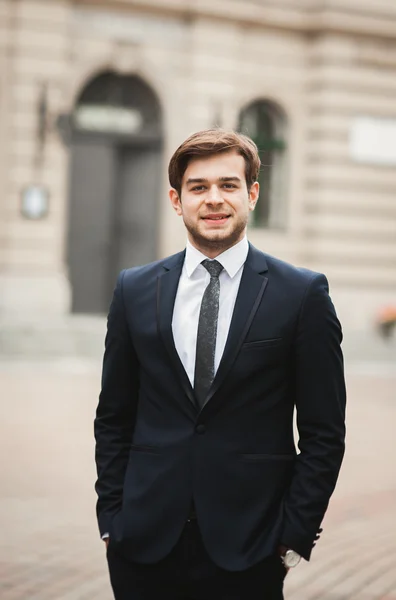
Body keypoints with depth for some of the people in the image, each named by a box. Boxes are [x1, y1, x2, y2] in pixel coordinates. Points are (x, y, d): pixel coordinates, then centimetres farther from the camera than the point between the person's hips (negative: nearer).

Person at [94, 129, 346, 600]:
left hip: (248, 551, -2)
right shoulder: (134, 291, 6)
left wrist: (295, 535, -6)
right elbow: (113, 418, 11)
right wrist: (111, 517, 4)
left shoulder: (303, 294, -2)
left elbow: (324, 432, -1)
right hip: (145, 544, 2)